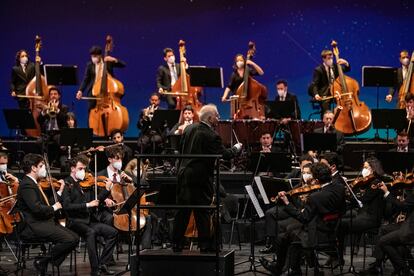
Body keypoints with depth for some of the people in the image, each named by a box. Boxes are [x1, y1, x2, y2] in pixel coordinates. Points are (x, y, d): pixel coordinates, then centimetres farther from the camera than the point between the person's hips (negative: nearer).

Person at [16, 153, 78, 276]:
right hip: (33, 227, -10)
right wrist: (53, 208, -11)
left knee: (75, 238, -3)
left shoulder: (33, 183, 17)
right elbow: (37, 208, -27)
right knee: (69, 240, -23)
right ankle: (42, 261, -8)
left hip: (44, 222, 10)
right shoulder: (26, 185, -15)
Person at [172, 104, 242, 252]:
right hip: (201, 178, -6)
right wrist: (236, 148, 9)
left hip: (184, 175, 6)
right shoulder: (212, 136, -16)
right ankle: (205, 245, 5)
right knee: (202, 213, 2)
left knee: (182, 212, 11)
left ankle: (177, 244, 14)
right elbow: (225, 154, -11)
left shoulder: (189, 129, 5)